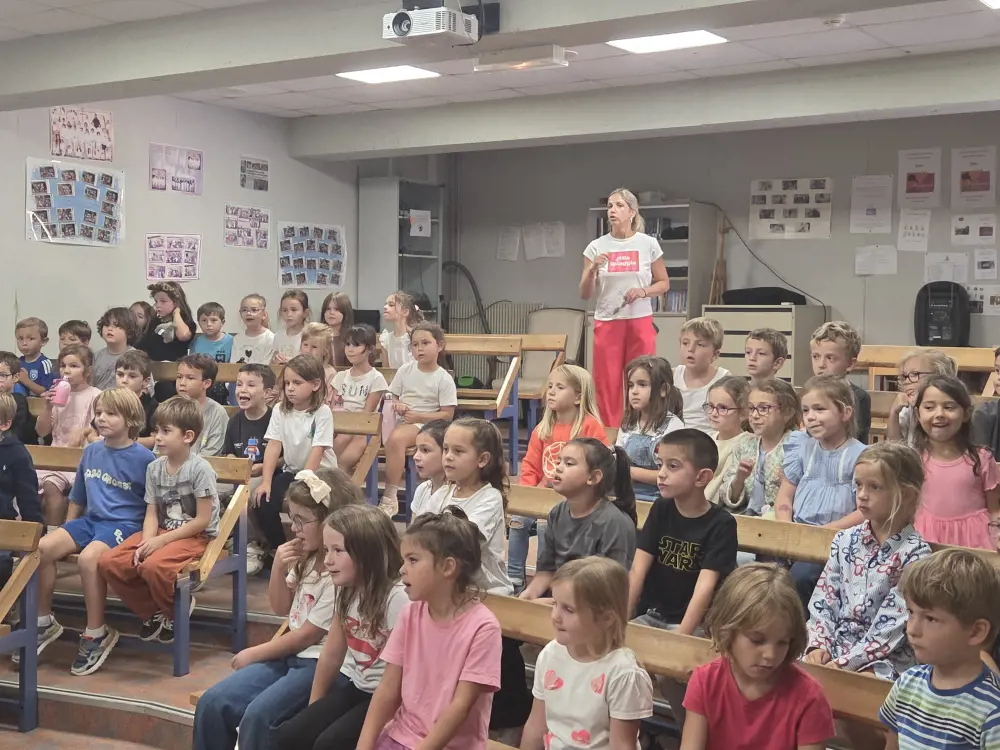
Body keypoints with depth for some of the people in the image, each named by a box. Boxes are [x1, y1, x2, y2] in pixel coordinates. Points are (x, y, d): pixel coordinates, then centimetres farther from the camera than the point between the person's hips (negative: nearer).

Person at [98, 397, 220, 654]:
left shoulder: (200, 469, -15)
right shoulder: (154, 468, 5)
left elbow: (203, 520, -16)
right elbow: (151, 514, 3)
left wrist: (161, 540, -18)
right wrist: (146, 542, -18)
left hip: (196, 537, -7)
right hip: (162, 534, 7)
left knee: (153, 566, -35)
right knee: (109, 562, -13)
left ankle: (176, 613, -3)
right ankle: (153, 612, 6)